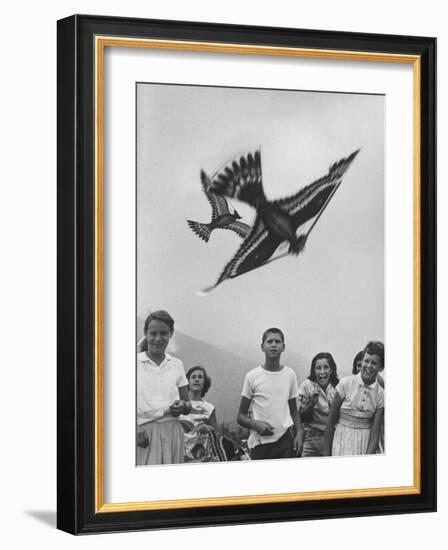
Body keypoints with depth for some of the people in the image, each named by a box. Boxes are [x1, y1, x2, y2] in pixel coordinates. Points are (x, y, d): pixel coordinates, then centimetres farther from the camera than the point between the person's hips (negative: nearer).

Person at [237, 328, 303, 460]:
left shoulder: (290, 374, 10)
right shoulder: (252, 376, 2)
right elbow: (241, 416, 5)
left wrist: (299, 433, -1)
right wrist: (255, 424, -15)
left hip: (285, 438, 1)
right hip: (260, 442, -1)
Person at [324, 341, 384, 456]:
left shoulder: (380, 394, -1)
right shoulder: (346, 384, -6)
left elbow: (376, 432, -2)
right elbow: (330, 421, -2)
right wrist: (327, 453, -2)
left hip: (365, 445, 2)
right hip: (343, 441, -1)